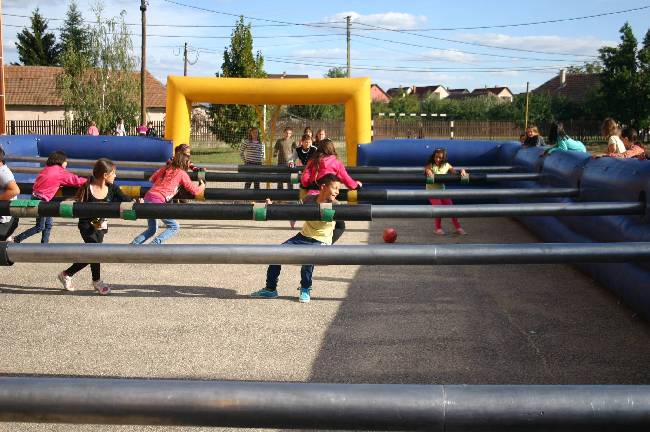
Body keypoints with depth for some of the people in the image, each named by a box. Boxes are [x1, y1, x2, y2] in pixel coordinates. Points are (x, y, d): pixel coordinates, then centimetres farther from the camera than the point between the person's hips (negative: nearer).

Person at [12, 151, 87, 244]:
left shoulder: (48, 168, 10)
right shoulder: (60, 172, -11)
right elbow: (75, 180, -7)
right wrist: (88, 181, 5)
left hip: (36, 196, 8)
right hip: (41, 200, -8)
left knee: (48, 224, 15)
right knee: (40, 227, 3)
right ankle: (18, 239, 7)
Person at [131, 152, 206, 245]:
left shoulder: (165, 168, 19)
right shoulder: (182, 173, 2)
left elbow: (151, 179, 26)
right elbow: (194, 191, 6)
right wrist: (202, 186, 26)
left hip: (148, 197, 8)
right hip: (158, 200, -7)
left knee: (152, 229, 23)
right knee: (174, 227, 5)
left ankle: (133, 244, 12)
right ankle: (155, 244, -9)